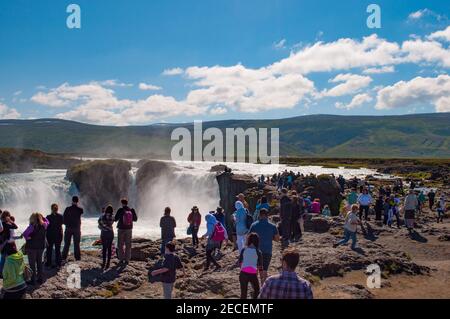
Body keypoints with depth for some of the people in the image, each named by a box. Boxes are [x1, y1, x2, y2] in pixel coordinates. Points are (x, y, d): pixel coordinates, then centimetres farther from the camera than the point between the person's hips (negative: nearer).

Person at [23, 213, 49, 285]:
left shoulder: (32, 226, -17)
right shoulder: (44, 225, 0)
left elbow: (25, 234, -29)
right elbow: (47, 221, 23)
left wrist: (27, 238, -13)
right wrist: (41, 216, 14)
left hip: (32, 247, -5)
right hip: (41, 246, 5)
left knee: (32, 264, 4)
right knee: (39, 263, 17)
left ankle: (33, 280, 8)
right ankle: (40, 279, 22)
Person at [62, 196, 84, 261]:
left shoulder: (68, 209, -8)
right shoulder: (80, 209, -8)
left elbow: (63, 218, -4)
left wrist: (67, 224, 11)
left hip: (68, 228, 0)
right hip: (77, 228, 0)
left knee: (67, 243, 9)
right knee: (76, 244, 8)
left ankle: (64, 257, 10)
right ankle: (77, 257, 9)